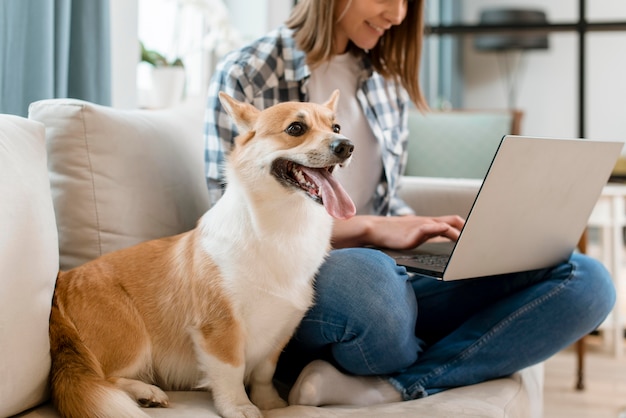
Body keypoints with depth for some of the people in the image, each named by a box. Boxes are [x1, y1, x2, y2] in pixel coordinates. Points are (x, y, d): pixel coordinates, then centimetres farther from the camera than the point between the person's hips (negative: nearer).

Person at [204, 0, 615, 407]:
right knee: (368, 274, -43)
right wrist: (368, 228, -18)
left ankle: (382, 387, -24)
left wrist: (431, 233, -2)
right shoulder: (245, 76, -1)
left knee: (587, 279, -14)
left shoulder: (387, 82, 16)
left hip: (385, 277, 6)